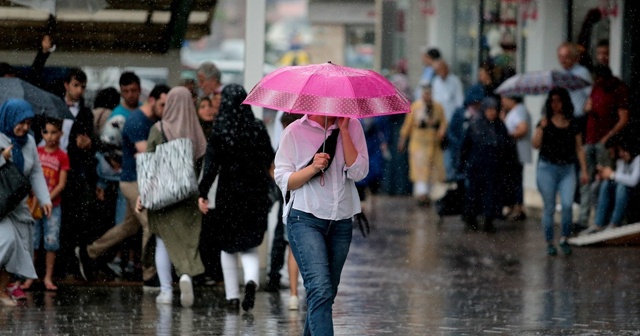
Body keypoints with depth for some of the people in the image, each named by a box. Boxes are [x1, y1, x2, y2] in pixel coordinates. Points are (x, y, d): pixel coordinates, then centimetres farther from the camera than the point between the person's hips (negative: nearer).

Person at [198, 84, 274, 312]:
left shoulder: (219, 131, -8)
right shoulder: (258, 128, -2)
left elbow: (211, 165, -12)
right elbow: (269, 160, 4)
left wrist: (203, 193, -10)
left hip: (228, 192, -1)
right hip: (255, 193, 1)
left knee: (228, 245, 13)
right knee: (249, 244, 10)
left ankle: (232, 296, 11)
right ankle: (251, 280, -19)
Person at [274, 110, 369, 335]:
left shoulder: (352, 126, 5)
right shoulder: (295, 132, -1)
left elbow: (359, 172, -6)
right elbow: (283, 179, -1)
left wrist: (343, 129, -9)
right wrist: (313, 168, -18)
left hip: (341, 222, 4)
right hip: (305, 219, -4)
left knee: (327, 293, 10)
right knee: (320, 290, -20)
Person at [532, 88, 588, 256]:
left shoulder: (573, 124, 7)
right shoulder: (545, 122, 3)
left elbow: (579, 149, 11)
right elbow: (536, 144, -6)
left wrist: (584, 170, 6)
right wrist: (542, 127, -18)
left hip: (567, 169, 1)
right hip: (547, 168, -1)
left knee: (567, 205, -14)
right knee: (549, 208, 1)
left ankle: (564, 239, 4)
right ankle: (550, 243, 11)